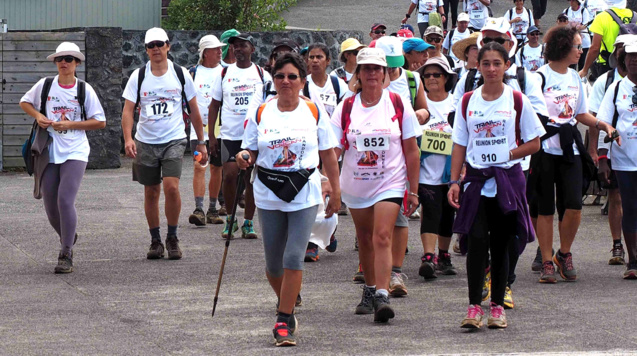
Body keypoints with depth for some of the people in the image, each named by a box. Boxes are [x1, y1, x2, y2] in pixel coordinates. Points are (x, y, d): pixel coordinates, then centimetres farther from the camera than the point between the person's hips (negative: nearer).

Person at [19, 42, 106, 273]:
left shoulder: (84, 89, -1)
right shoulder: (45, 85, 3)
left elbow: (100, 122, 0)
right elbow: (24, 102, 19)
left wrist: (70, 125, -11)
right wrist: (37, 115, -2)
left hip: (75, 152, -3)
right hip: (49, 153, 3)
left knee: (65, 200, -16)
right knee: (50, 204, 5)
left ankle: (65, 256, -9)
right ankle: (67, 237, 35)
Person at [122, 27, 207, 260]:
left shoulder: (181, 74, 1)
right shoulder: (139, 76, 0)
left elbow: (194, 109, 10)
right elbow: (128, 110, -3)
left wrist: (201, 142, 11)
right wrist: (128, 138, -19)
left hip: (174, 140, -1)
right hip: (146, 142, 1)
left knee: (171, 186, -17)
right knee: (151, 192, 7)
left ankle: (172, 238, -1)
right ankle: (155, 241, 20)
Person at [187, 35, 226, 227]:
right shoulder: (194, 73, 2)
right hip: (199, 128, -2)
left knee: (217, 168, 9)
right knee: (199, 167, -12)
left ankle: (213, 209, 19)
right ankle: (199, 209, -16)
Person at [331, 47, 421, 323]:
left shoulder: (398, 105, -3)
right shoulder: (346, 108, 0)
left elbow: (411, 150, 1)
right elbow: (333, 149, -4)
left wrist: (413, 191, -1)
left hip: (390, 184, -3)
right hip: (356, 185, 3)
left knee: (382, 237, -16)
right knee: (365, 240, 14)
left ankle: (382, 296, -22)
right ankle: (369, 291, 30)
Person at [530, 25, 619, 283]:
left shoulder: (575, 78, 12)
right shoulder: (540, 77, -7)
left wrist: (603, 125, 6)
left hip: (570, 148, 5)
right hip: (545, 148, -5)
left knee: (573, 205, -7)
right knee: (546, 208, 1)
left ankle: (564, 255, 13)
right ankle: (547, 262, 9)